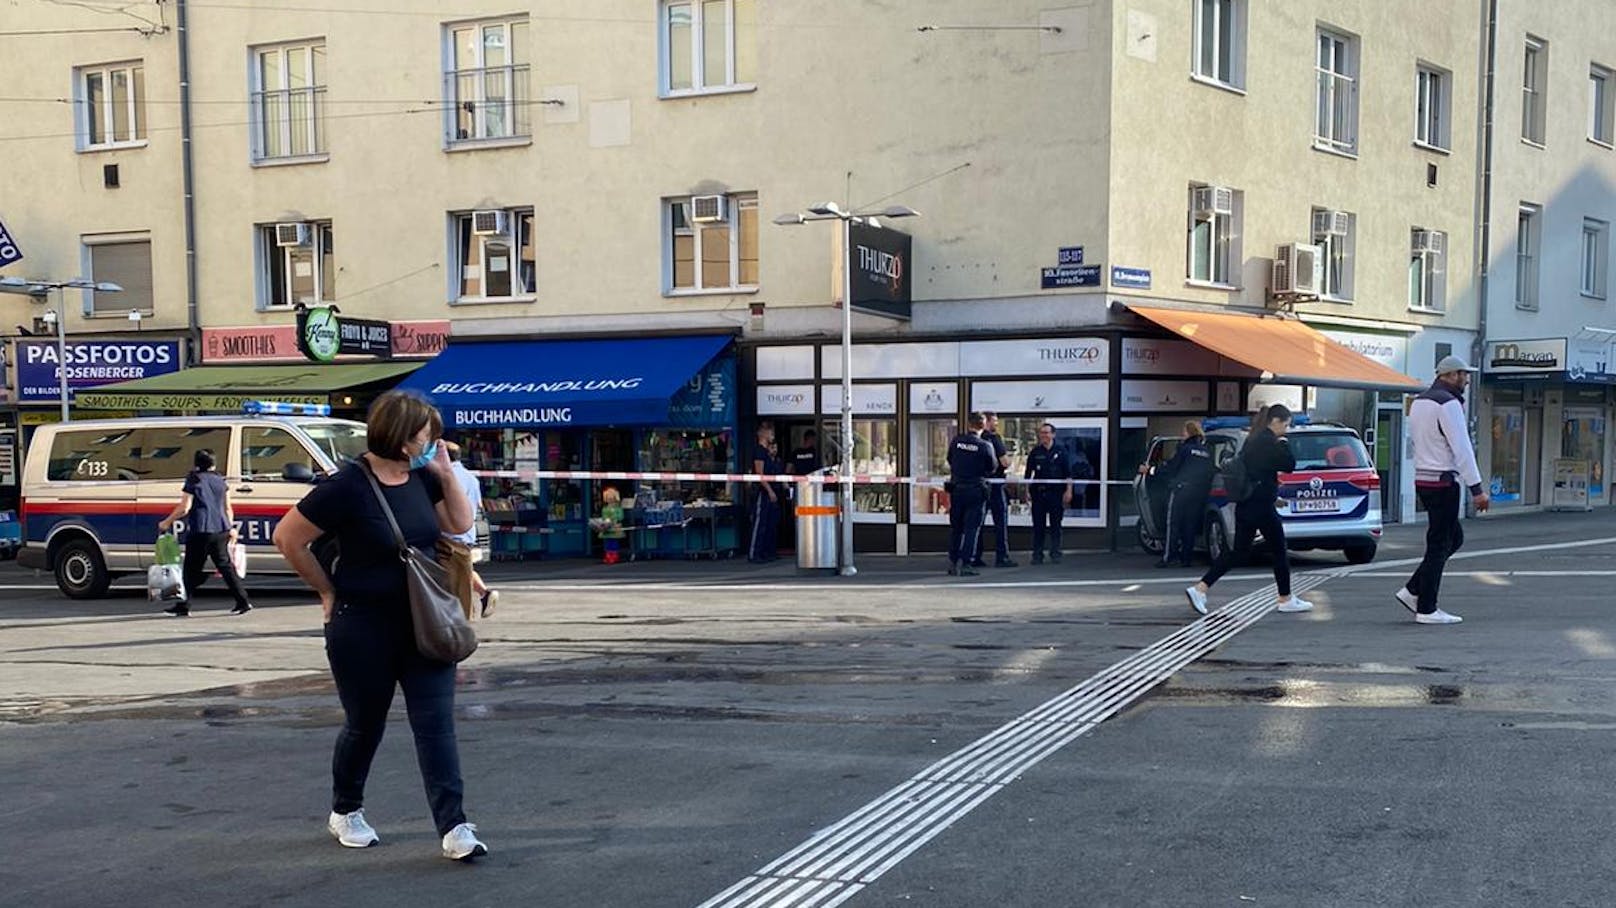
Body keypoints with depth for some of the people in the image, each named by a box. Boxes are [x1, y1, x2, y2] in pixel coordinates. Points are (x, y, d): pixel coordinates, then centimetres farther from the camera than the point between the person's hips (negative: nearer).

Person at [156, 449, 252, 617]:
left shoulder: (193, 480, -5)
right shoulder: (220, 481, 10)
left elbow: (184, 508, -8)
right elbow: (228, 508, 13)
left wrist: (167, 522, 4)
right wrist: (231, 527, 23)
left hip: (200, 531, -5)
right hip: (221, 530, 5)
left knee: (192, 569, 2)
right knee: (225, 565, 8)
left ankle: (183, 606, 7)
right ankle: (242, 601, 3)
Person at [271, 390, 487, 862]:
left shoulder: (421, 477, 2)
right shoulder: (348, 486, -17)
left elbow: (460, 523, 11)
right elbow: (287, 538, -12)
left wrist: (446, 473, -2)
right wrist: (330, 591, -4)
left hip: (424, 622, 5)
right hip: (363, 624, -5)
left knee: (436, 721, -3)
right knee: (365, 723, 12)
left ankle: (454, 828, -5)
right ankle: (345, 812, 36)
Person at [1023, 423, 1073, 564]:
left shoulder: (1061, 452, 4)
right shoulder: (1035, 453, 8)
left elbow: (1068, 474, 4)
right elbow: (1028, 474, 10)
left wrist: (1068, 491, -3)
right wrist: (1027, 490, 2)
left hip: (1056, 492, -1)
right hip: (1039, 492, 1)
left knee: (1055, 525, 3)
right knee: (1038, 525, 2)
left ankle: (1055, 554, 9)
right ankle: (1037, 555, 6)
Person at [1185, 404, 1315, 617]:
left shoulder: (1253, 439, 13)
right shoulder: (1269, 443, -15)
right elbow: (1289, 465, -13)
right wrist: (1283, 444, -1)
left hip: (1245, 504, 9)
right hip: (1261, 506, -9)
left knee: (1239, 551, 9)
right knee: (1279, 550, 6)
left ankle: (1200, 589, 0)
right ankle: (1285, 600, 16)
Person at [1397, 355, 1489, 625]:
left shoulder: (1419, 402, 14)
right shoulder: (1448, 403, -15)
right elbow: (1462, 449, -18)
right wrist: (1477, 489, -17)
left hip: (1422, 479, 9)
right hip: (1443, 481, -9)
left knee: (1454, 537, 17)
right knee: (1439, 544, -3)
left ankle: (1412, 591, 13)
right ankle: (1426, 609, 1)